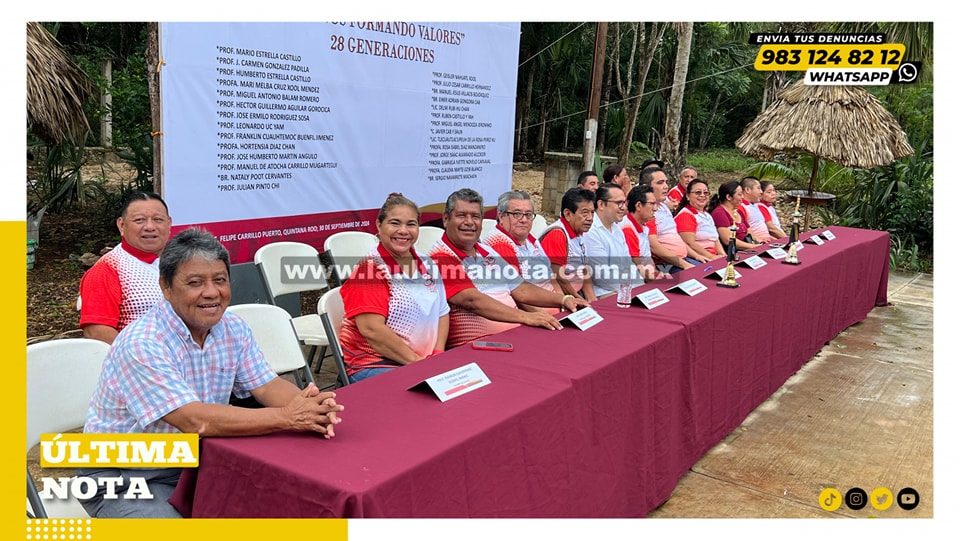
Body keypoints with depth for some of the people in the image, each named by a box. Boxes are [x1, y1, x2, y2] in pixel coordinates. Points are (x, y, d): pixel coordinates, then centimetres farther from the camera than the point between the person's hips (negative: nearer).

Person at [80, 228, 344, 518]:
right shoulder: (141, 345, -25)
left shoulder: (233, 329, -2)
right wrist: (287, 417, -34)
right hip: (123, 478, -6)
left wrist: (307, 407, -29)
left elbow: (267, 385, -5)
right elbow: (195, 421, -32)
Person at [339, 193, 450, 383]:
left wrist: (438, 354, -1)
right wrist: (417, 362, -17)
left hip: (425, 363, 7)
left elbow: (442, 313, 17)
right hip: (373, 365, -7)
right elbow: (371, 329, -18)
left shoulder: (427, 265, 11)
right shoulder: (369, 268, -8)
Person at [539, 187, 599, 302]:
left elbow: (584, 273, 14)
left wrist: (592, 299, -1)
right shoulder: (557, 234, -16)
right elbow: (558, 278, -19)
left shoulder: (578, 234, 11)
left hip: (577, 296, 8)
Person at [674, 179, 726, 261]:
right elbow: (690, 244, -15)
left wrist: (723, 255, 2)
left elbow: (716, 240, 22)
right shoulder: (685, 215, -4)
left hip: (714, 258, 8)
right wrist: (712, 257, -19)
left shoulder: (707, 215, 25)